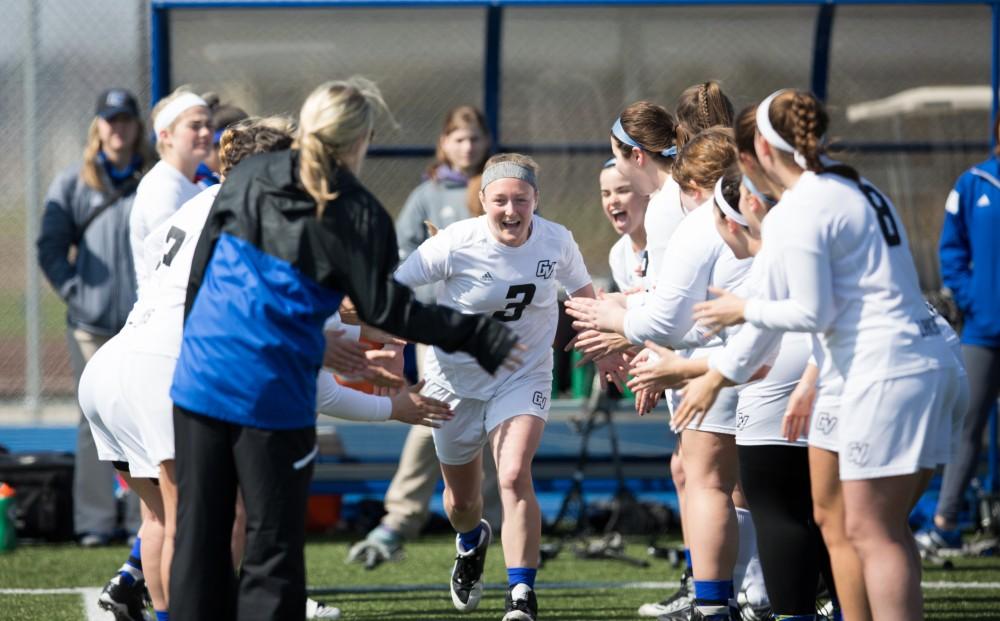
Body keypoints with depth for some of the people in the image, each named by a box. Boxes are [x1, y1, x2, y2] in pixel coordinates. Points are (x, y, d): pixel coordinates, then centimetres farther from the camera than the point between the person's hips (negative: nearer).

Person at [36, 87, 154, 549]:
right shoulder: (72, 184, 7)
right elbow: (50, 247, 8)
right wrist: (74, 290, -3)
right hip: (90, 321, 1)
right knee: (94, 423, 3)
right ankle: (94, 521, 6)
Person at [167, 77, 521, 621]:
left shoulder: (247, 177, 8)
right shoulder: (354, 214, -6)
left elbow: (199, 268, 12)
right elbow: (385, 309, -6)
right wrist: (477, 337, 1)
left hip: (199, 375, 5)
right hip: (274, 393, -4)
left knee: (199, 535, 9)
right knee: (274, 546, 3)